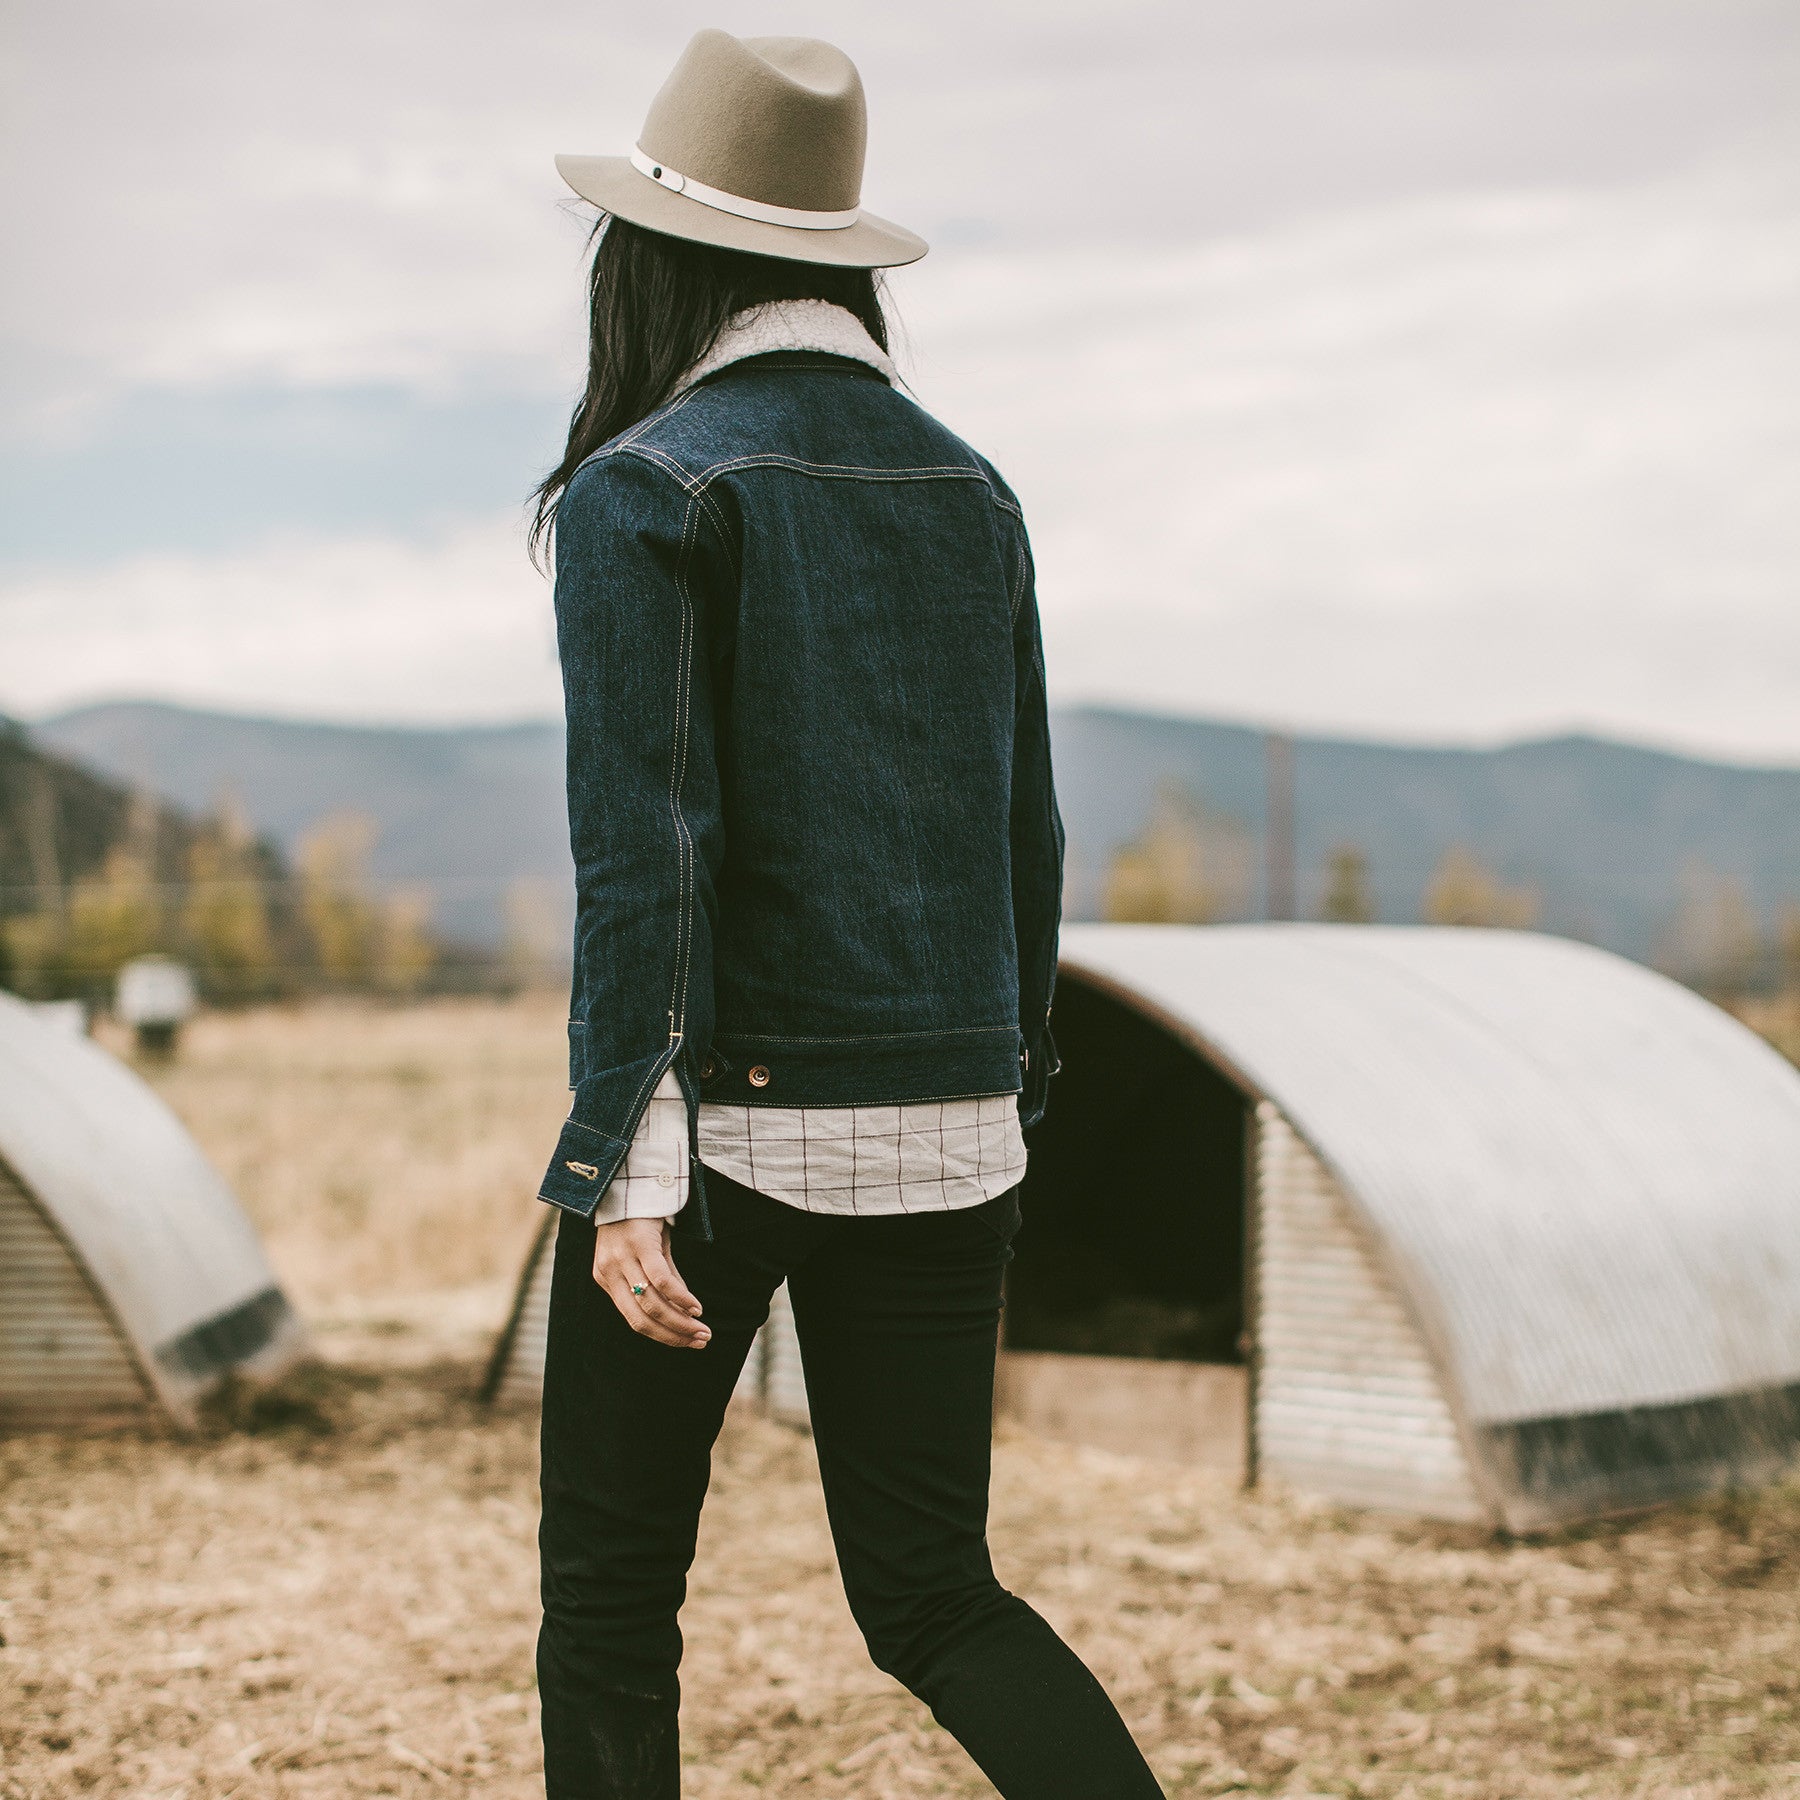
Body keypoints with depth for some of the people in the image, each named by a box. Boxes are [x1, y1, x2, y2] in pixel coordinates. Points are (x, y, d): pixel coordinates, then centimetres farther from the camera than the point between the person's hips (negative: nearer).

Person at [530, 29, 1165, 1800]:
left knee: (610, 1592, 11)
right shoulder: (970, 491, 9)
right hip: (937, 1124, 5)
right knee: (933, 1597, 13)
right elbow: (1023, 833, 13)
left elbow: (641, 844, -16)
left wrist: (624, 1172, -16)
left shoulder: (644, 489, -8)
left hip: (724, 1114, -5)